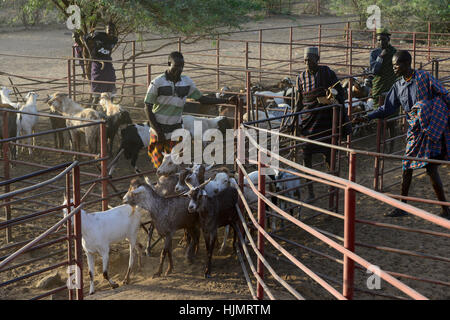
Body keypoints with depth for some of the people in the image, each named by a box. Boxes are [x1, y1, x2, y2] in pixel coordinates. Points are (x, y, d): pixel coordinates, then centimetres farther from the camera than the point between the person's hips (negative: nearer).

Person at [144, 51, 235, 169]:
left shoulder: (187, 82, 3)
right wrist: (158, 131, -13)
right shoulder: (157, 83, -9)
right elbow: (148, 108, -7)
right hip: (158, 129, -3)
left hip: (176, 130, 3)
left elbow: (201, 98, 12)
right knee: (160, 167, -2)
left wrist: (227, 100, 3)